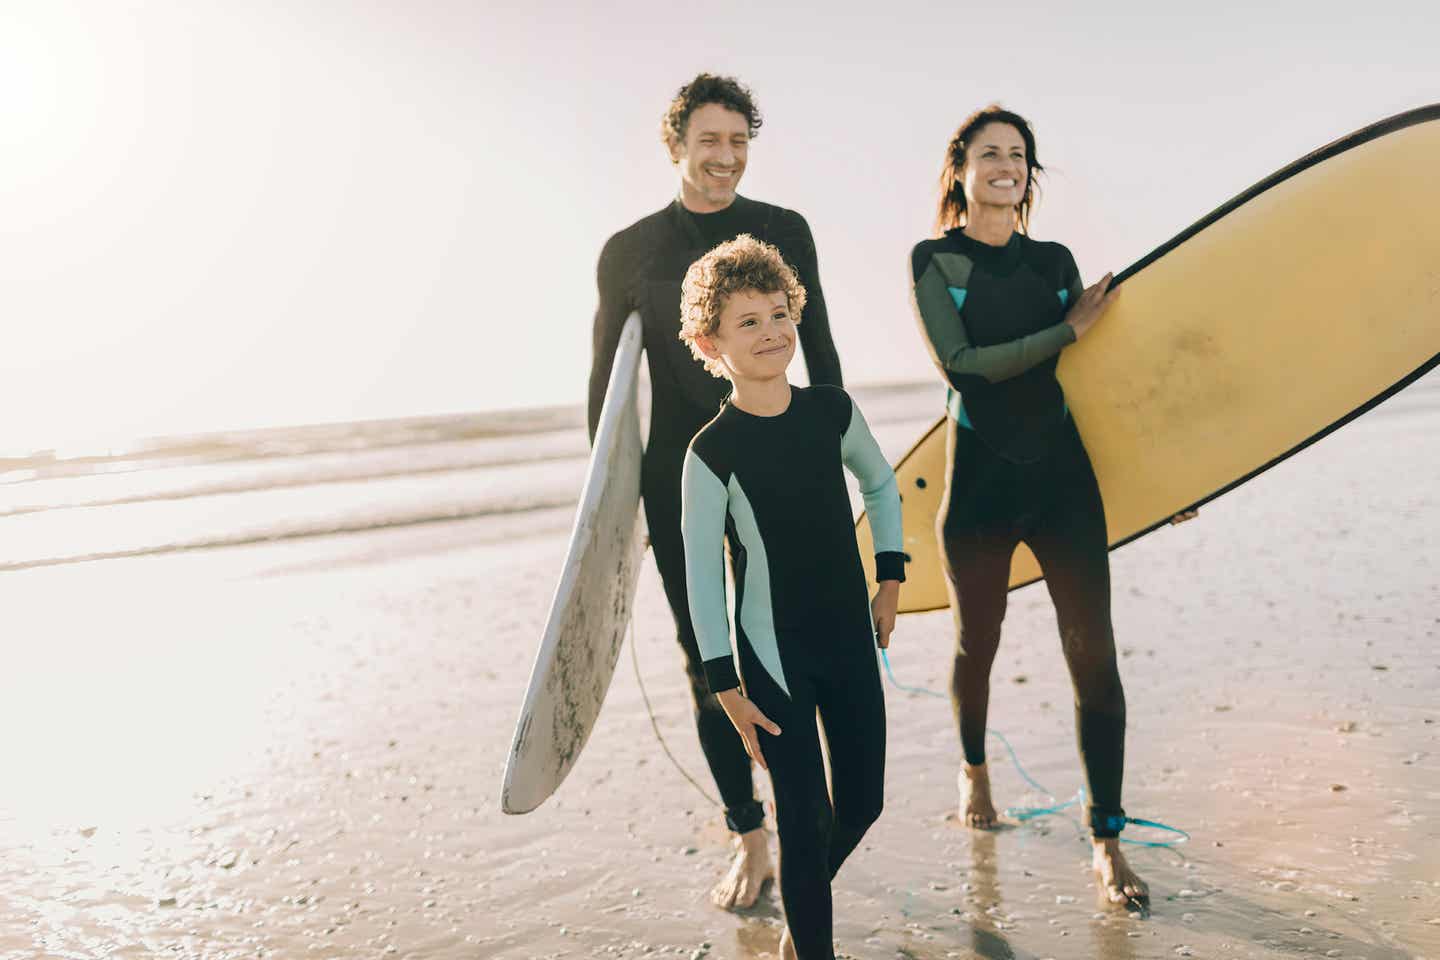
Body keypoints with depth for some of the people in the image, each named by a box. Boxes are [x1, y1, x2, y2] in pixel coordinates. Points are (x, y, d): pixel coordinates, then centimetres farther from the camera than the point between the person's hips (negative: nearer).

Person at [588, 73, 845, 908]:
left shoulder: (785, 231, 6)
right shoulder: (630, 251, 2)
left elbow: (819, 351, 11)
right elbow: (608, 383, 6)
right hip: (680, 485, 0)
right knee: (710, 664, 4)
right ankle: (751, 843, 18)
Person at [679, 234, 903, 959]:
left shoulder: (831, 410, -2)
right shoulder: (713, 452, -15)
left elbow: (880, 485, 17)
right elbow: (701, 575, -11)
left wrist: (889, 580, 12)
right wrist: (726, 687, -10)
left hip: (850, 638, 5)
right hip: (772, 655, -5)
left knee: (862, 802, 15)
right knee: (806, 818, -1)